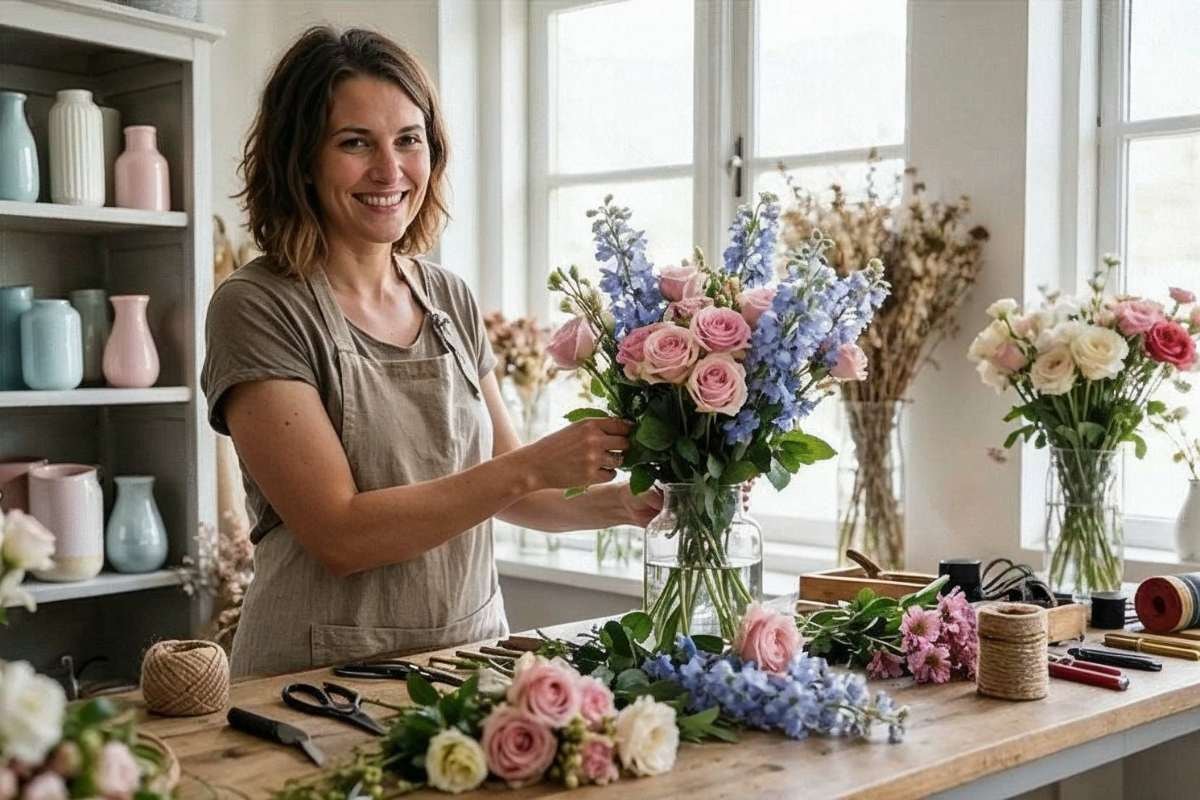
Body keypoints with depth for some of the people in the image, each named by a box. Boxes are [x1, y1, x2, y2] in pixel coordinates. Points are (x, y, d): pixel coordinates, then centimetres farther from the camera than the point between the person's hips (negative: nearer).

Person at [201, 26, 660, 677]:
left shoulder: (451, 299, 9)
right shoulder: (256, 307, -8)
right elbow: (341, 535, -14)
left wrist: (624, 502, -2)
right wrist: (532, 467, -19)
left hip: (470, 650, 5)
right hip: (324, 673, -5)